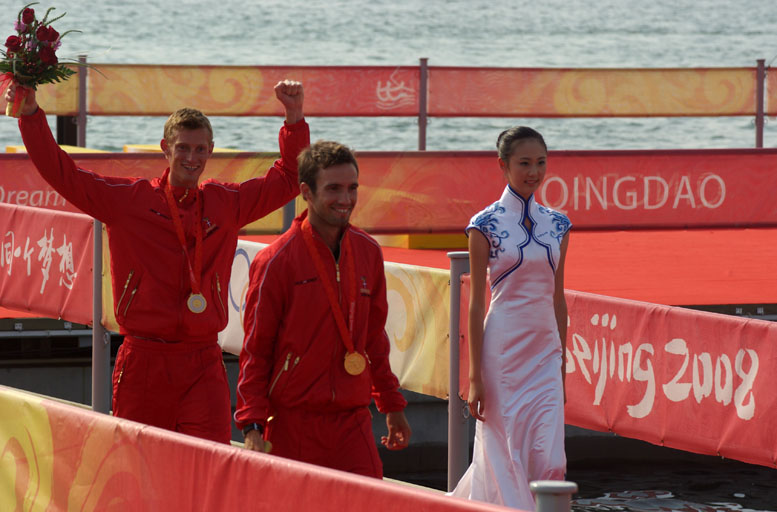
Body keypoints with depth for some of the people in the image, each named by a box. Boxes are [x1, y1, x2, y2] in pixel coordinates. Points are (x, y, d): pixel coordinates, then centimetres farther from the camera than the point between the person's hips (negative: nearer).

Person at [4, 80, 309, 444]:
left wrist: (294, 118, 10)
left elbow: (286, 180, 20)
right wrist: (31, 115, -6)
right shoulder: (127, 199, 3)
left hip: (203, 366, 1)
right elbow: (60, 173, 1)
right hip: (143, 360, -1)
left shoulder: (227, 203, 11)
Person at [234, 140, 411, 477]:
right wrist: (252, 427, -11)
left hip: (352, 421, 4)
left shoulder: (368, 252, 9)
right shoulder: (277, 260, -6)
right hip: (293, 422, -4)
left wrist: (392, 405, 21)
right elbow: (255, 351, -4)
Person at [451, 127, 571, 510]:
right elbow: (475, 303, -5)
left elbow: (558, 298, 14)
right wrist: (475, 377, -8)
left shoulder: (557, 225, 9)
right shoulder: (486, 225, -4)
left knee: (550, 463, -4)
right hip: (502, 348, -4)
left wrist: (562, 365, 12)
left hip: (545, 351, 4)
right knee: (505, 459, -2)